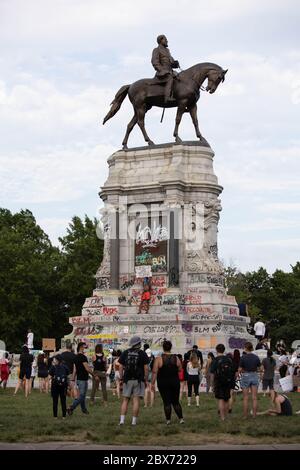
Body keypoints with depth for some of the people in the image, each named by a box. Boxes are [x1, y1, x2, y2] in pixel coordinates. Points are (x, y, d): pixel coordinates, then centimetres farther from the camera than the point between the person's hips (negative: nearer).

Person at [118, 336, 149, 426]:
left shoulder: (125, 353, 4)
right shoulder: (142, 354, -2)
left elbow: (121, 367, 4)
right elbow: (146, 368, -3)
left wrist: (121, 378, 11)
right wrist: (146, 380, 5)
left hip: (127, 380, 2)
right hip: (138, 380, -2)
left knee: (125, 400, 7)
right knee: (136, 400, 0)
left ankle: (122, 420, -2)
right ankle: (134, 421, 0)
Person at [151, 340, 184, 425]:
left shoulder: (158, 359, -10)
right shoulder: (176, 358, -2)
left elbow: (154, 372, -12)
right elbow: (180, 369, 7)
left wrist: (153, 383, -8)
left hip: (163, 383, -2)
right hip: (175, 382, 2)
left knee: (167, 402, 3)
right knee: (176, 402, 13)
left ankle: (168, 420, 4)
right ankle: (181, 418, 6)